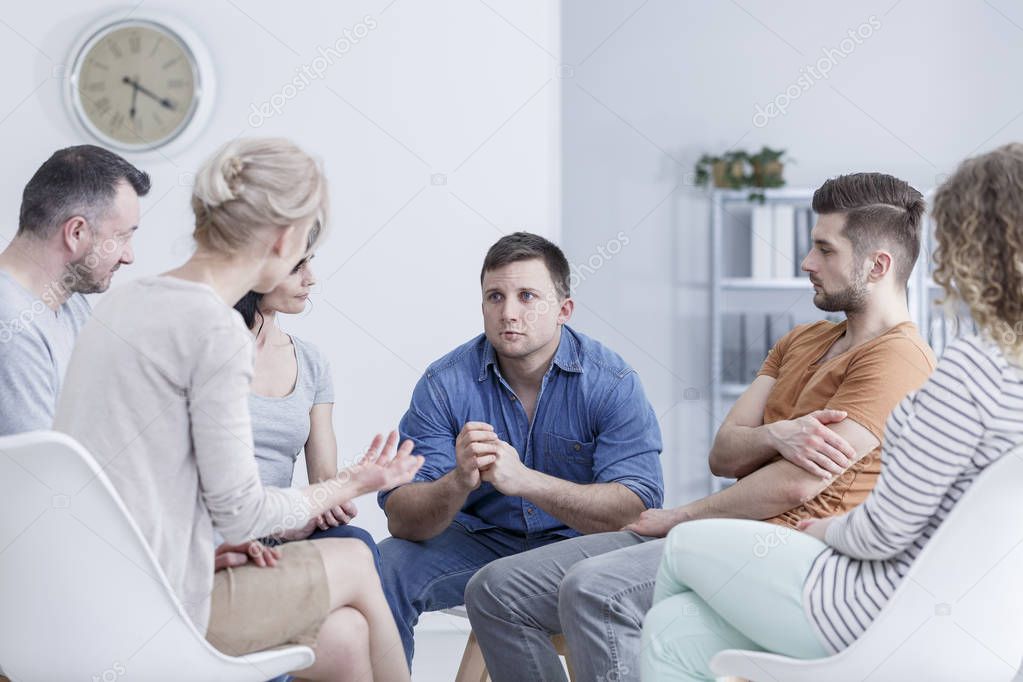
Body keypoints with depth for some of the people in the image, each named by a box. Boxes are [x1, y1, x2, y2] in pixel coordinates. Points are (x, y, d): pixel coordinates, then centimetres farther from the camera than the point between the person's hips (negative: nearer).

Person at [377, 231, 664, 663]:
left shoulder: (611, 383, -11)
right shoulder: (445, 384, -7)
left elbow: (638, 508, -22)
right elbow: (400, 517, -12)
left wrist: (525, 480, -35)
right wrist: (458, 484, -36)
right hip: (478, 542, 2)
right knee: (387, 567, -23)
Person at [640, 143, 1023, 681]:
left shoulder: (969, 365, -25)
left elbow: (885, 531, -22)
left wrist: (829, 530, -1)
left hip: (877, 616, -8)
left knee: (684, 546, 15)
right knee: (670, 632, 15)